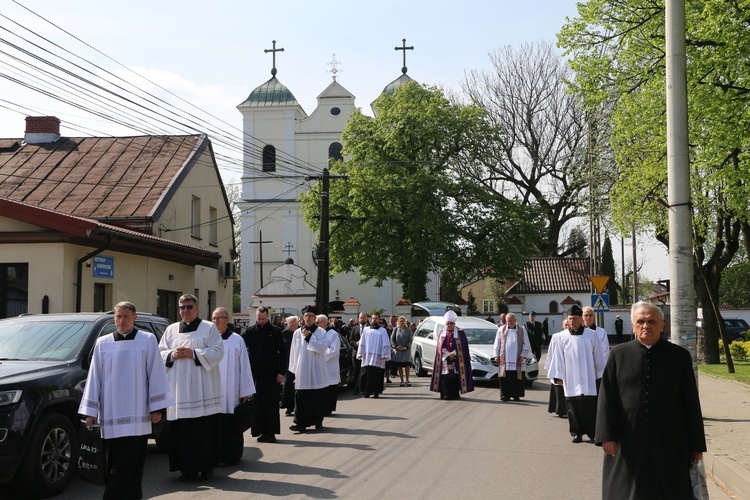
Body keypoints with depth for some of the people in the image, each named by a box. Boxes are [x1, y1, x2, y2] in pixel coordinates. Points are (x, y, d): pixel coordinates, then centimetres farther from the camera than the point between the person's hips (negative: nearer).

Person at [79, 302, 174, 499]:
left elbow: (156, 374, -1)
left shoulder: (148, 340, 1)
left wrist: (156, 407, -4)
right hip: (111, 415, 2)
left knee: (131, 463, -3)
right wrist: (90, 411, 4)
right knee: (116, 463, 5)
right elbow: (95, 378, 6)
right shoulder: (103, 343, 6)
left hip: (137, 414, -2)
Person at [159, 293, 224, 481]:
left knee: (204, 430, -3)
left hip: (201, 388, -3)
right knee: (181, 429, 0)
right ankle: (187, 468, 7)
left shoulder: (209, 328, 4)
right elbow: (161, 352, 14)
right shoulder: (171, 329, 16)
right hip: (178, 390, 3)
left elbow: (217, 352, -4)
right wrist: (172, 355, -6)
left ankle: (206, 466, 7)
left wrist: (194, 353, -13)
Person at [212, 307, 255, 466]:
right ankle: (215, 455, 14)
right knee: (214, 426, 4)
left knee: (230, 426, 2)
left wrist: (246, 392, -2)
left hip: (231, 392, -2)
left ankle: (230, 455, 11)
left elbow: (244, 366, 1)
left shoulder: (237, 340, 2)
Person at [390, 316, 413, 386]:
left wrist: (406, 347, -12)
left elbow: (410, 339, 0)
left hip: (406, 350, -1)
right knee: (399, 366, 1)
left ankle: (407, 380, 5)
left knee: (407, 365, -7)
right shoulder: (395, 329, 6)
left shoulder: (408, 330, 4)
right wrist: (396, 346, -10)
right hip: (397, 350, 1)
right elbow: (392, 339, 5)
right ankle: (402, 381, 9)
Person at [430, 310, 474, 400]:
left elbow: (462, 346, -3)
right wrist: (448, 355, -9)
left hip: (456, 360, -2)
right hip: (445, 360, 2)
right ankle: (446, 394, -1)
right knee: (446, 378, -5)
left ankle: (456, 394, 3)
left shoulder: (460, 333, 2)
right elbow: (440, 347, 5)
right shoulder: (442, 333, 10)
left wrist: (453, 354, -13)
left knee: (455, 377, -5)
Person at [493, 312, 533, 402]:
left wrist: (523, 356, -3)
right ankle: (505, 395, 4)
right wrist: (496, 355, 5)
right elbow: (497, 344, 12)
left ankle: (516, 395, 7)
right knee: (505, 379, -2)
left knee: (517, 379, 0)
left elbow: (526, 344, 5)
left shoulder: (522, 330, 6)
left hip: (517, 360, -1)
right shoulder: (501, 330, 10)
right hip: (504, 359, 1)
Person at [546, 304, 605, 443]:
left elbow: (598, 357, 6)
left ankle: (593, 432, 12)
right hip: (571, 380, 0)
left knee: (590, 406, 0)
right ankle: (576, 432, 13)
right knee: (574, 407, 2)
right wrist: (558, 376, -2)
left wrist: (600, 375, 7)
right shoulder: (561, 337, 0)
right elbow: (557, 358, 2)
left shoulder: (591, 335, 1)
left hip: (589, 379, 0)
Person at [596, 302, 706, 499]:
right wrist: (607, 435, -7)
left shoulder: (680, 356, 2)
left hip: (670, 445, 0)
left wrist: (696, 445, 3)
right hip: (628, 444, 0)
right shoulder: (618, 354, 3)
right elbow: (607, 398, 1)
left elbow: (691, 403, 3)